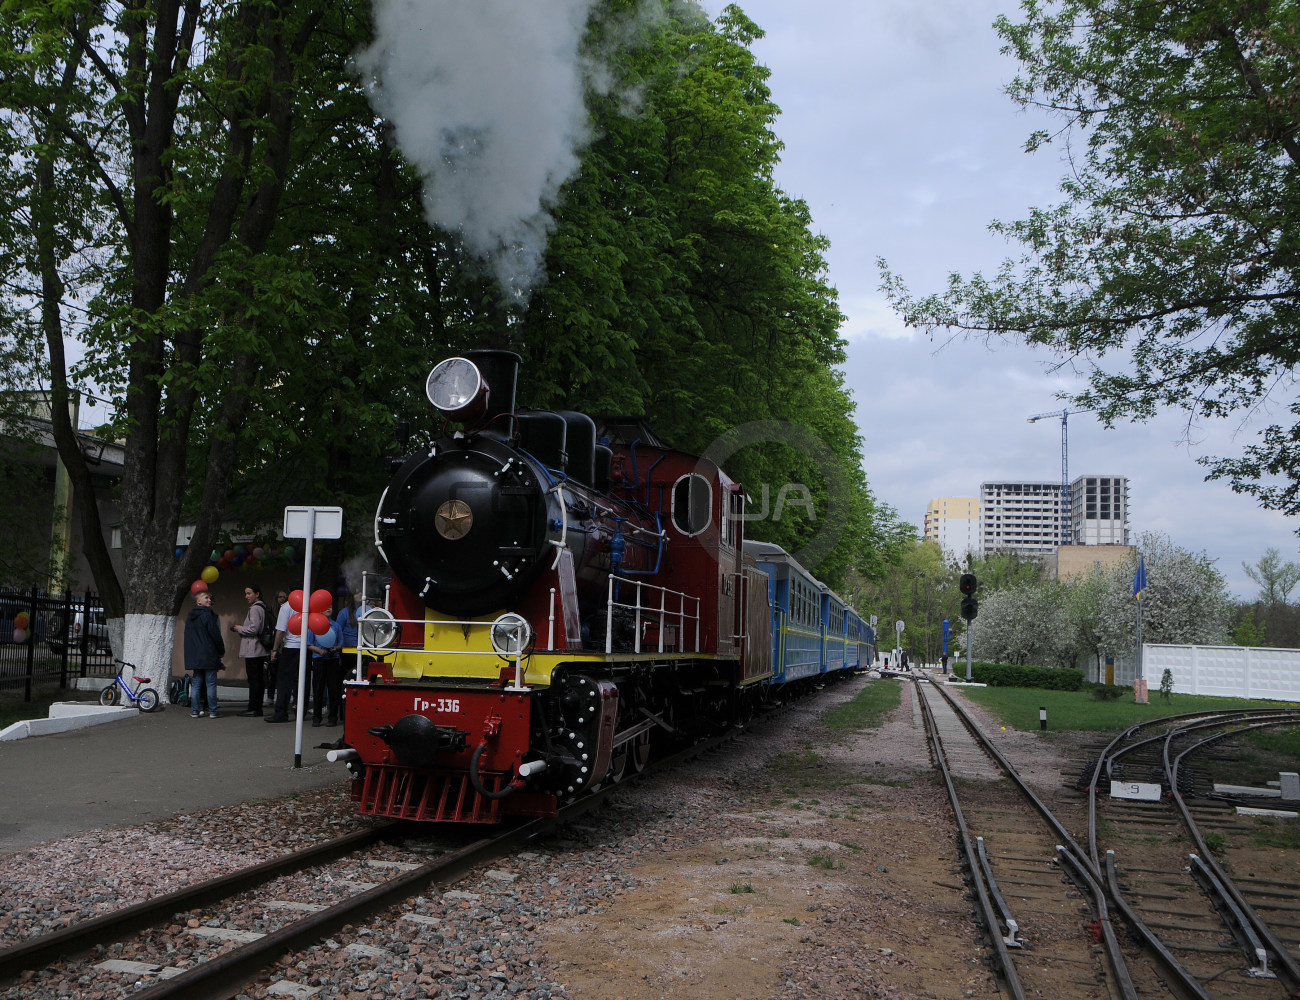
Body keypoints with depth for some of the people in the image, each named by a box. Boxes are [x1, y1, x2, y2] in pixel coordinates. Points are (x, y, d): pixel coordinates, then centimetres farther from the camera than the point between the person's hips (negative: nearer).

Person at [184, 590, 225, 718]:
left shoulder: (189, 618, 12)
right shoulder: (208, 615, -11)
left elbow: (188, 637, 18)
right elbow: (216, 635, -11)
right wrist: (222, 651, 2)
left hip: (194, 657, 7)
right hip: (209, 655, -7)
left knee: (196, 684, 10)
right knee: (211, 684, -2)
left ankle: (194, 711, 9)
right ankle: (212, 711, -2)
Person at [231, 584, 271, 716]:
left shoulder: (255, 608, -12)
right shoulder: (263, 608, 17)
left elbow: (253, 629, -19)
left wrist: (239, 629, -3)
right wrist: (241, 630, 19)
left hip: (253, 651, -10)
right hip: (260, 650, 10)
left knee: (253, 679, -7)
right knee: (258, 679, 10)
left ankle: (253, 709, -6)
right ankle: (257, 709, 14)